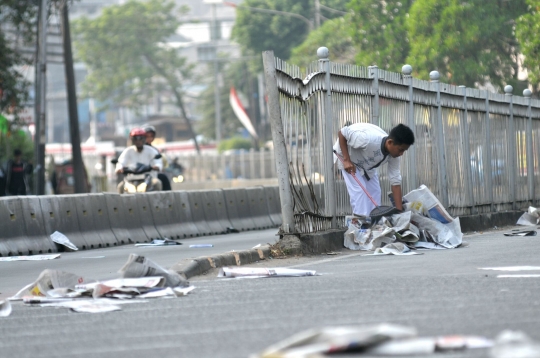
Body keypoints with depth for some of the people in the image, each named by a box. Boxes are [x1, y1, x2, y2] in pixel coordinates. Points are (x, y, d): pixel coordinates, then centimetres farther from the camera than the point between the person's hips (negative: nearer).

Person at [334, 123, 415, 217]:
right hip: (348, 156, -6)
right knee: (359, 189, -18)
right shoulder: (368, 139, -44)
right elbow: (342, 132, -32)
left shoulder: (394, 156, -23)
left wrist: (399, 211, -21)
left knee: (374, 191, 1)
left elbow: (396, 182, -17)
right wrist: (346, 160, -33)